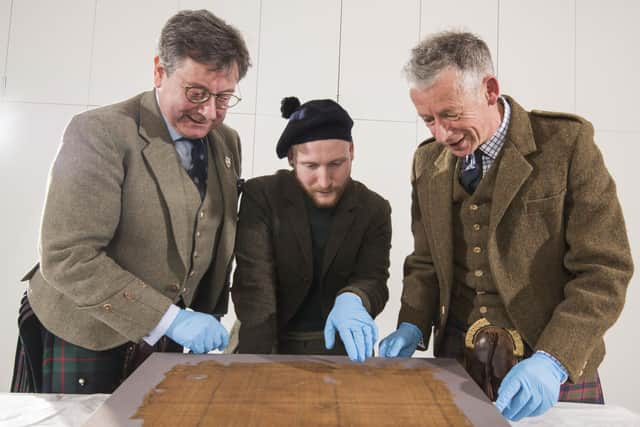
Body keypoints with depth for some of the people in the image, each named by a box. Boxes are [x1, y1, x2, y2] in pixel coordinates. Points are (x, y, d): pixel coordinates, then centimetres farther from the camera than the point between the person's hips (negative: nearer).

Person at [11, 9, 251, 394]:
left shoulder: (228, 142, 0)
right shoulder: (100, 132, -19)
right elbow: (67, 256, -24)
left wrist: (211, 315, 5)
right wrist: (169, 318, -26)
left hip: (163, 337, 6)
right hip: (86, 337, -5)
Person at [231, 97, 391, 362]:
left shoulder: (374, 209, -2)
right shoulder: (260, 195, -9)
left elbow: (374, 279, -7)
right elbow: (254, 285, -14)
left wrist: (352, 299, -30)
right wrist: (261, 364, -26)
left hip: (344, 348, 2)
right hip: (272, 343, -1)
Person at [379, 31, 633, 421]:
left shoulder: (567, 142, -12)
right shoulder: (428, 161, 2)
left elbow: (604, 270, -14)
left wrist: (552, 361, -23)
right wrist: (413, 327, -5)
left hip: (552, 370, -3)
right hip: (457, 359, 4)